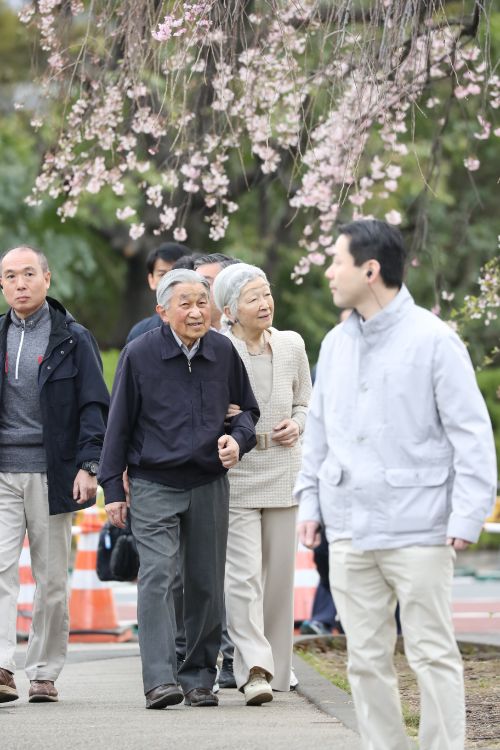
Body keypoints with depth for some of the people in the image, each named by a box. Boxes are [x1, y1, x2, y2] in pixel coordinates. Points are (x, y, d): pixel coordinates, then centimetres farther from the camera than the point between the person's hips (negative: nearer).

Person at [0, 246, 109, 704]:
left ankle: (44, 674, 11)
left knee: (52, 580, 4)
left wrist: (88, 464, -11)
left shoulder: (73, 339, 3)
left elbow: (93, 405, 1)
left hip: (52, 473, -2)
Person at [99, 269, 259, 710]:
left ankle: (199, 677, 17)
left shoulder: (223, 352, 3)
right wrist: (113, 489, 0)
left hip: (210, 486, 3)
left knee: (206, 584, 6)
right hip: (153, 486, -3)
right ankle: (160, 681, -19)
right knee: (157, 577, -15)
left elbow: (247, 409, 18)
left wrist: (238, 438, -4)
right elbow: (119, 424, 1)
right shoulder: (140, 354, -5)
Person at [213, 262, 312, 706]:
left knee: (279, 573, 9)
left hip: (282, 471, 4)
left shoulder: (291, 345, 7)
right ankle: (255, 670, -20)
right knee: (243, 574, -14)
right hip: (235, 474, -4)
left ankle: (275, 667, 20)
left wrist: (297, 424, -3)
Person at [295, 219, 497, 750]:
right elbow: (318, 430, 20)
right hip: (349, 532, 6)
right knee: (366, 659, 8)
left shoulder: (433, 340, -8)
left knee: (432, 655, -2)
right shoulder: (335, 344, 11)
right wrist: (309, 501, 14)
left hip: (418, 531, -6)